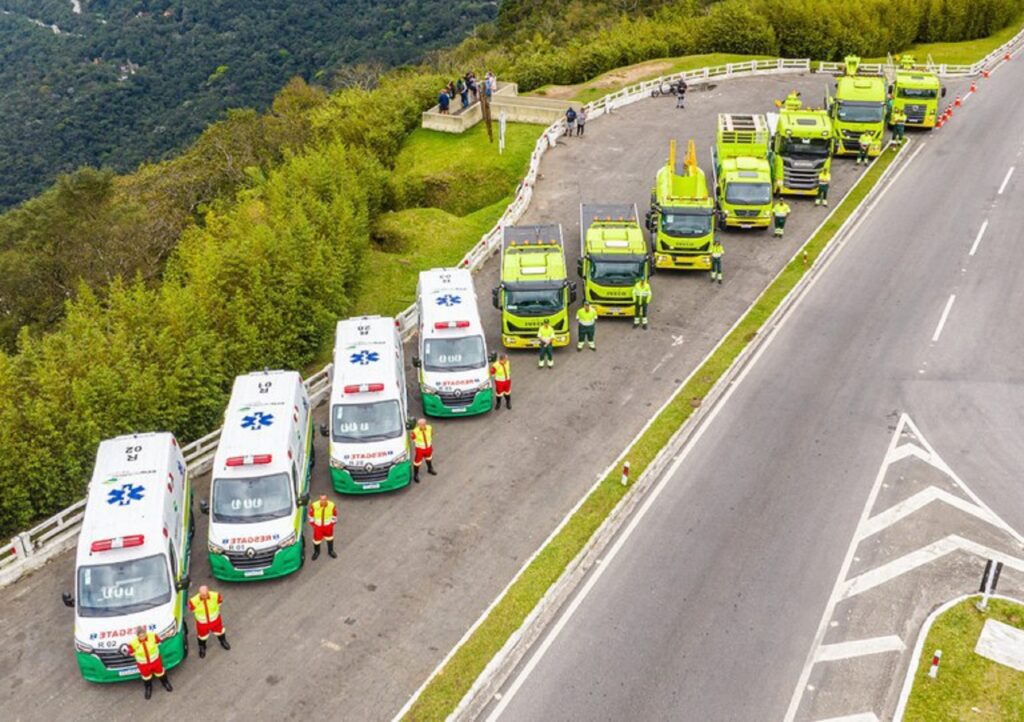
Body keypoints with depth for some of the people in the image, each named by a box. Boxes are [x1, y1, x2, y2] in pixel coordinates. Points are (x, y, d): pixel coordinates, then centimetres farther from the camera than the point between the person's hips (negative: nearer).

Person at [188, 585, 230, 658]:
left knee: (219, 631, 28)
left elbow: (220, 601, -7)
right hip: (202, 622, -1)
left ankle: (223, 642, 62)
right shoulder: (194, 601, -35)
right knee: (202, 635, 25)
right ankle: (202, 648, 59)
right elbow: (192, 609, -11)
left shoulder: (215, 596, -32)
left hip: (215, 619, 1)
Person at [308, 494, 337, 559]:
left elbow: (334, 515, -4)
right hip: (317, 525, -1)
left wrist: (332, 523, 4)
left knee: (330, 538, 21)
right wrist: (312, 524, 2)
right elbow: (311, 515, -6)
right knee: (317, 539, 13)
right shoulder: (314, 506, -26)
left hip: (328, 525, 1)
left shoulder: (332, 505, -24)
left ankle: (330, 551, 47)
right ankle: (316, 552, 43)